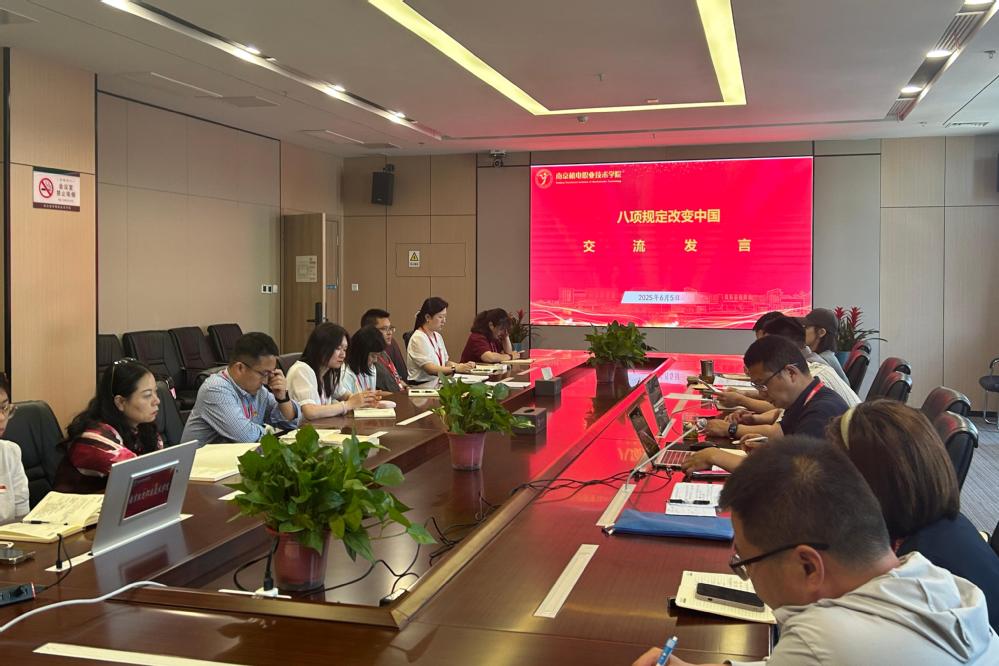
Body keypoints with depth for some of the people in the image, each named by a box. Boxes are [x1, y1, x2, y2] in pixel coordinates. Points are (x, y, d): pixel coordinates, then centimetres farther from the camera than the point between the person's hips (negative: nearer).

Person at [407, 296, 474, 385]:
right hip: (421, 386, -8)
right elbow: (430, 368, -19)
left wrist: (463, 366, -2)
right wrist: (456, 369, -27)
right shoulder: (418, 338, -11)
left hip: (437, 384, 8)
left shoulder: (438, 336, 17)